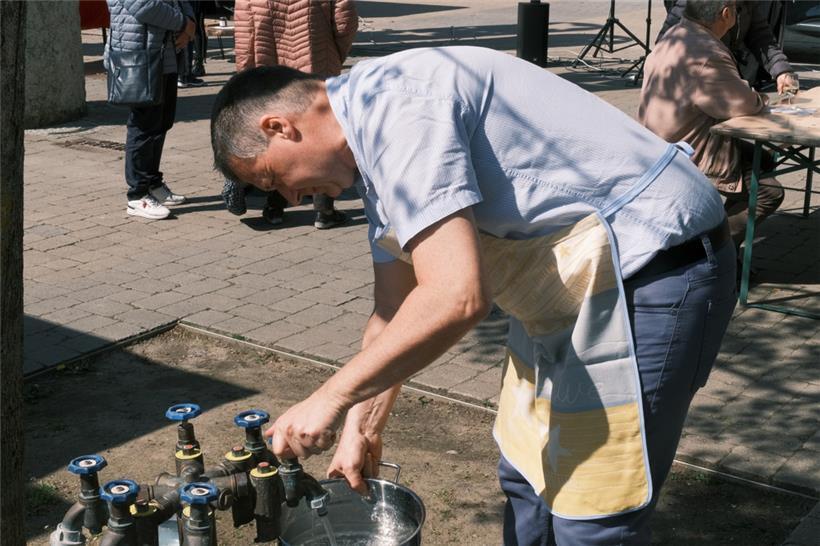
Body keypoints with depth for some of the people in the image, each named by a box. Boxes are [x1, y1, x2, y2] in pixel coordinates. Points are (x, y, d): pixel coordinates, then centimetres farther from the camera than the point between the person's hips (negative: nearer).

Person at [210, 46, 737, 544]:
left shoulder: (393, 107, -21)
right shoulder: (376, 134, 11)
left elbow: (455, 298, -28)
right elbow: (395, 308, 19)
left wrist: (333, 398, -17)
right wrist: (362, 426, 19)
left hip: (653, 270, -10)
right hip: (581, 278, 11)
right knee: (528, 479, 20)